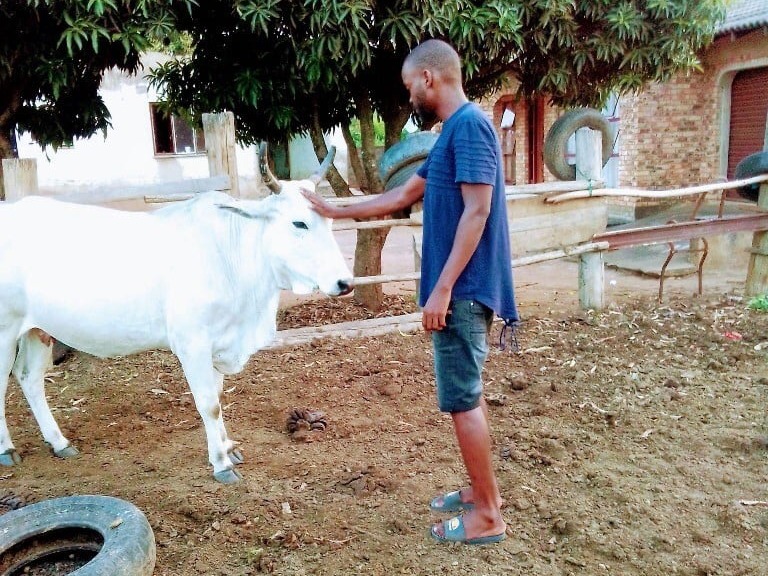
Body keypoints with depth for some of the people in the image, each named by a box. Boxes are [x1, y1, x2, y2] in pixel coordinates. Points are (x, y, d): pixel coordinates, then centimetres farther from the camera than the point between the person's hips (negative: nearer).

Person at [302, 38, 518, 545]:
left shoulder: (469, 125, -13)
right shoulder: (451, 133, 18)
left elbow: (477, 210, -21)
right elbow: (403, 196, 24)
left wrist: (442, 288, -22)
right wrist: (336, 212, 27)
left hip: (462, 289, -10)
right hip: (461, 287, 10)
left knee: (462, 398, -2)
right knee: (466, 392, 16)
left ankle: (488, 516, 10)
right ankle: (483, 492, 29)